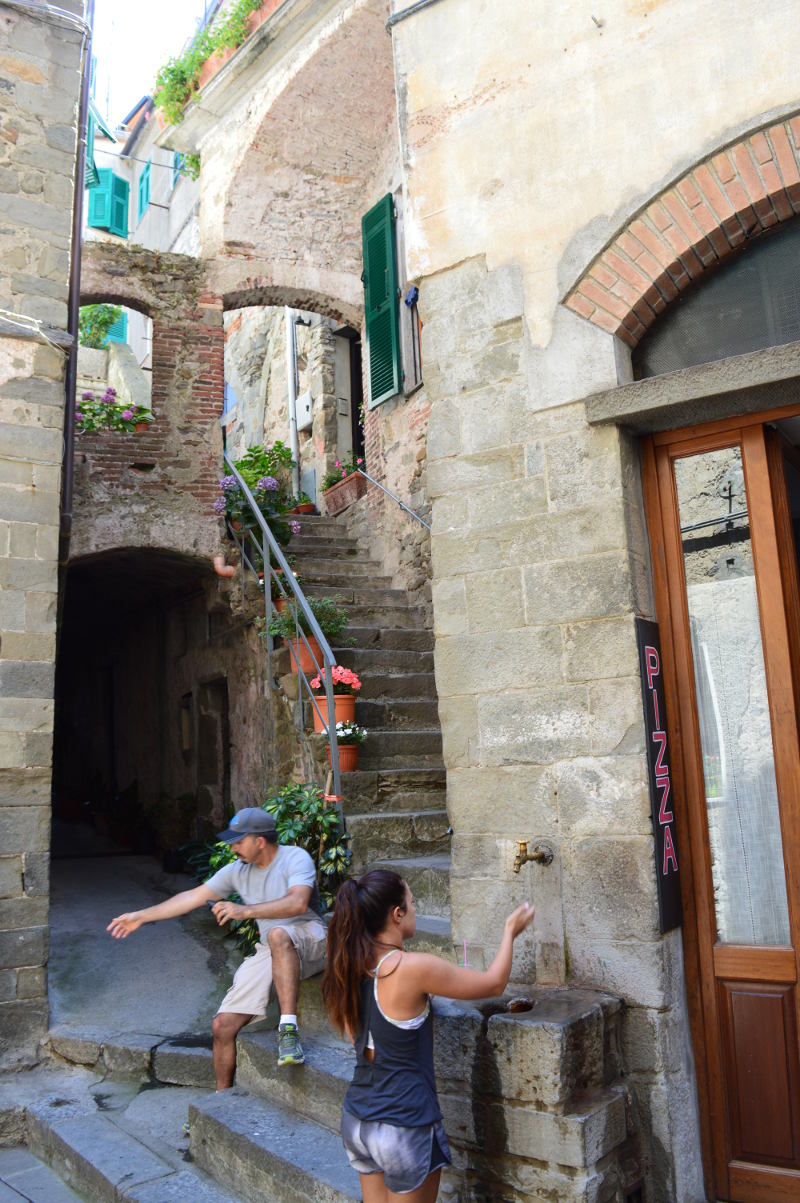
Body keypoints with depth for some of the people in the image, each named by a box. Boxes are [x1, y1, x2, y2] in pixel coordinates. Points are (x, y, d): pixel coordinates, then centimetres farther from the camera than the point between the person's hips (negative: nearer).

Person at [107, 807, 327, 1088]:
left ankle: (288, 1028, -37)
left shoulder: (295, 858, -13)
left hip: (308, 942, -6)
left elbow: (298, 903, -30)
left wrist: (245, 910, -35)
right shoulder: (238, 870, 6)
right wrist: (141, 916, 12)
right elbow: (193, 897, 12)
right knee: (223, 1025, -4)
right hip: (269, 953, 6)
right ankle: (223, 1095, 20)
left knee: (278, 935, -41)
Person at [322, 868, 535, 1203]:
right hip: (404, 1128, -6)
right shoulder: (413, 967, -24)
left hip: (355, 1121, 6)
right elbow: (494, 983, -11)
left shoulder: (351, 967, -4)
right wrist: (510, 931, 5)